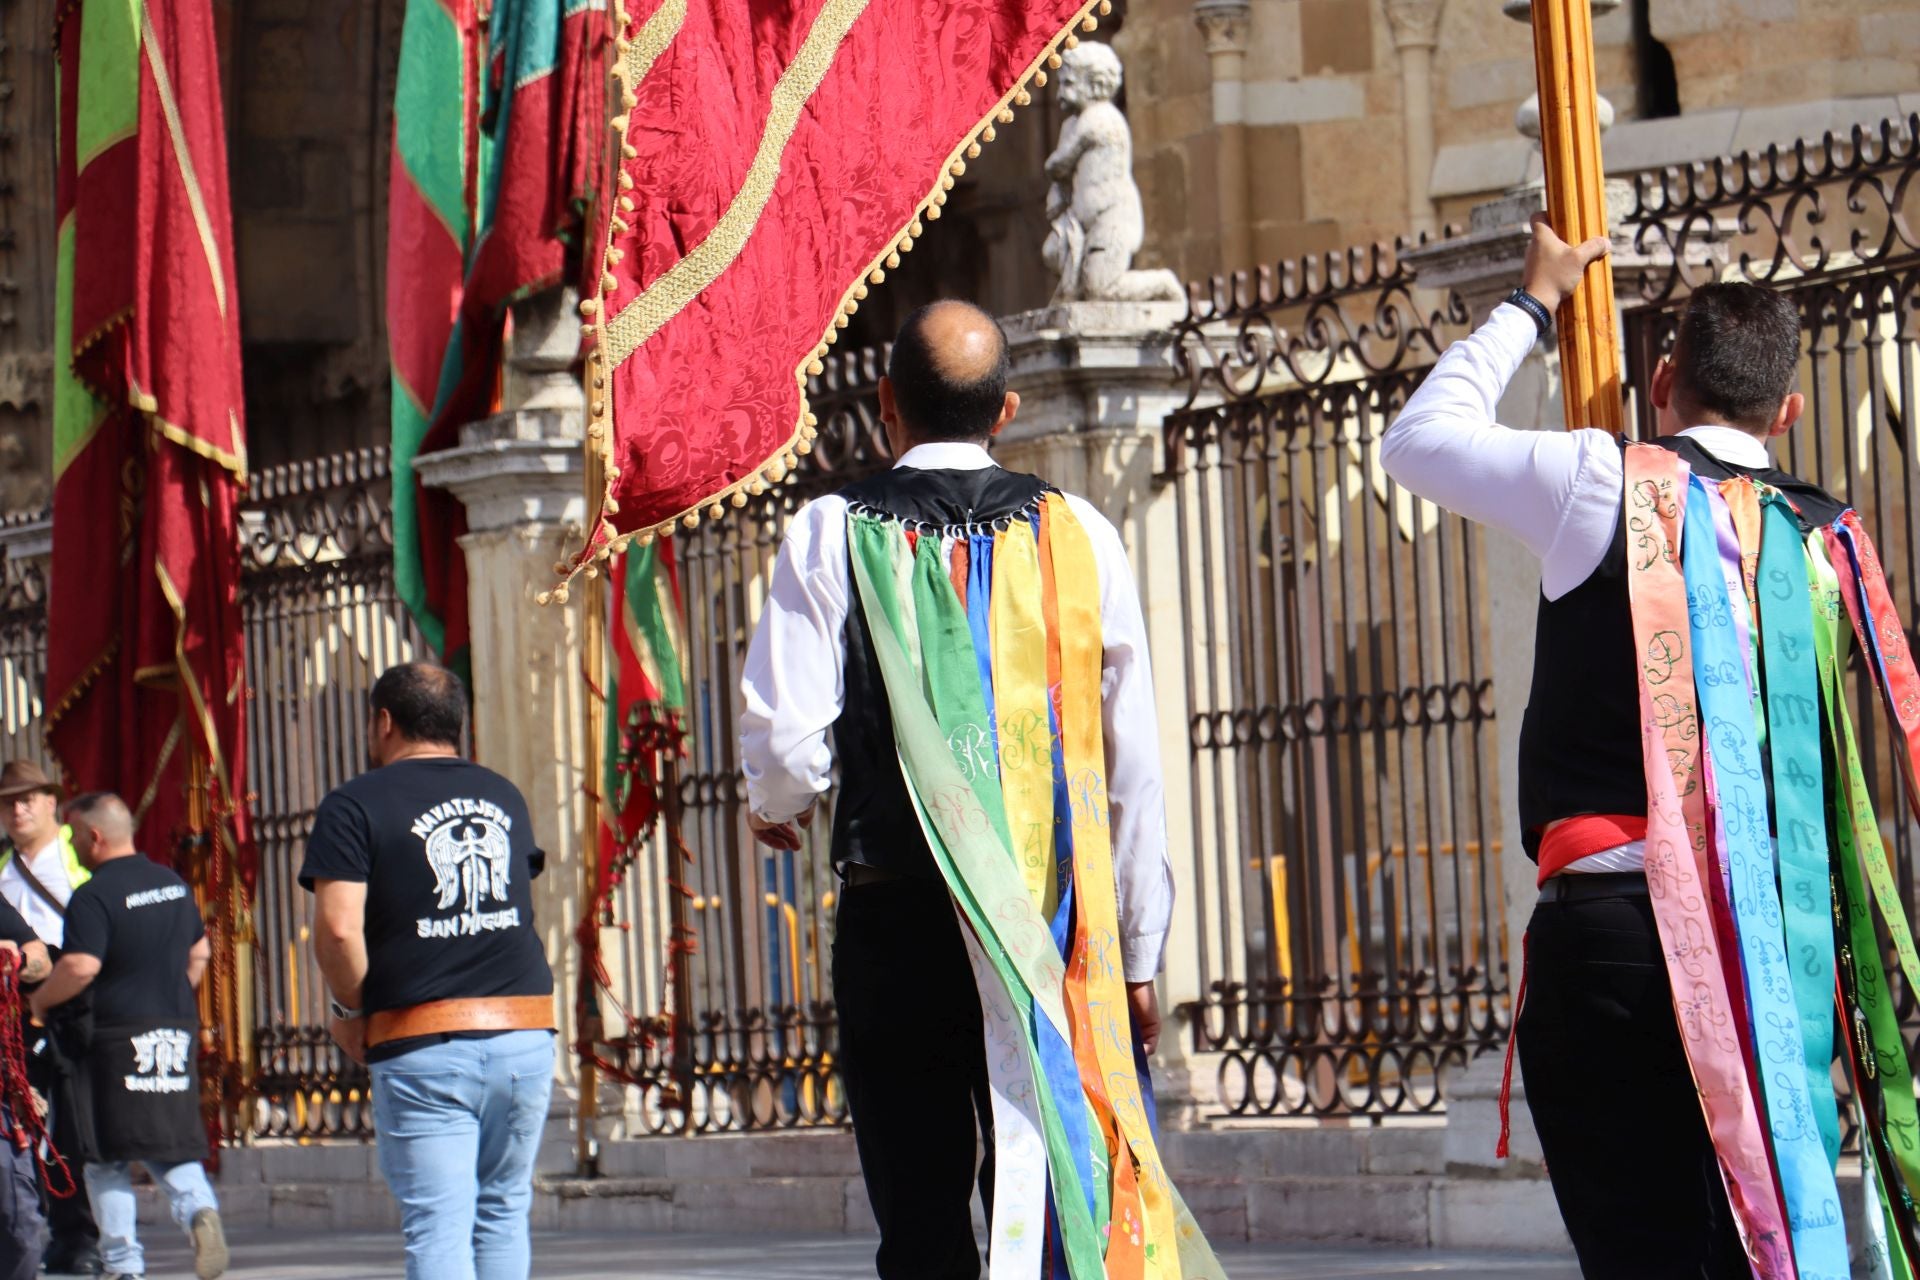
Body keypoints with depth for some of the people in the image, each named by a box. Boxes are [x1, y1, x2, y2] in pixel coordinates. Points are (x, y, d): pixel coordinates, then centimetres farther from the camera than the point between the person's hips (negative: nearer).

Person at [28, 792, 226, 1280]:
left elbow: (81, 967, -22)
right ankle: (199, 1209, -15)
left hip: (119, 1035, -6)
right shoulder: (175, 885, 12)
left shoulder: (93, 896, -13)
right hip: (178, 1032, 6)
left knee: (109, 1158, 3)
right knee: (173, 1145, 13)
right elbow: (199, 952, 21)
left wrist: (41, 1000, -6)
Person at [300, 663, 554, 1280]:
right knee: (503, 1211, 16)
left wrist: (350, 1009, 2)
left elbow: (338, 927, -13)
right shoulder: (505, 797, 16)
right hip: (527, 1031, 5)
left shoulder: (356, 805, -2)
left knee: (438, 1225, -6)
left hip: (424, 1047, -5)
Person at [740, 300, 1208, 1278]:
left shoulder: (832, 533, -1)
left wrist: (777, 806, 17)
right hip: (1055, 925, 2)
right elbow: (1135, 764, 3)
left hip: (897, 917, -2)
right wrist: (1136, 954, 9)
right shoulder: (1077, 534, 4)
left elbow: (785, 739, -8)